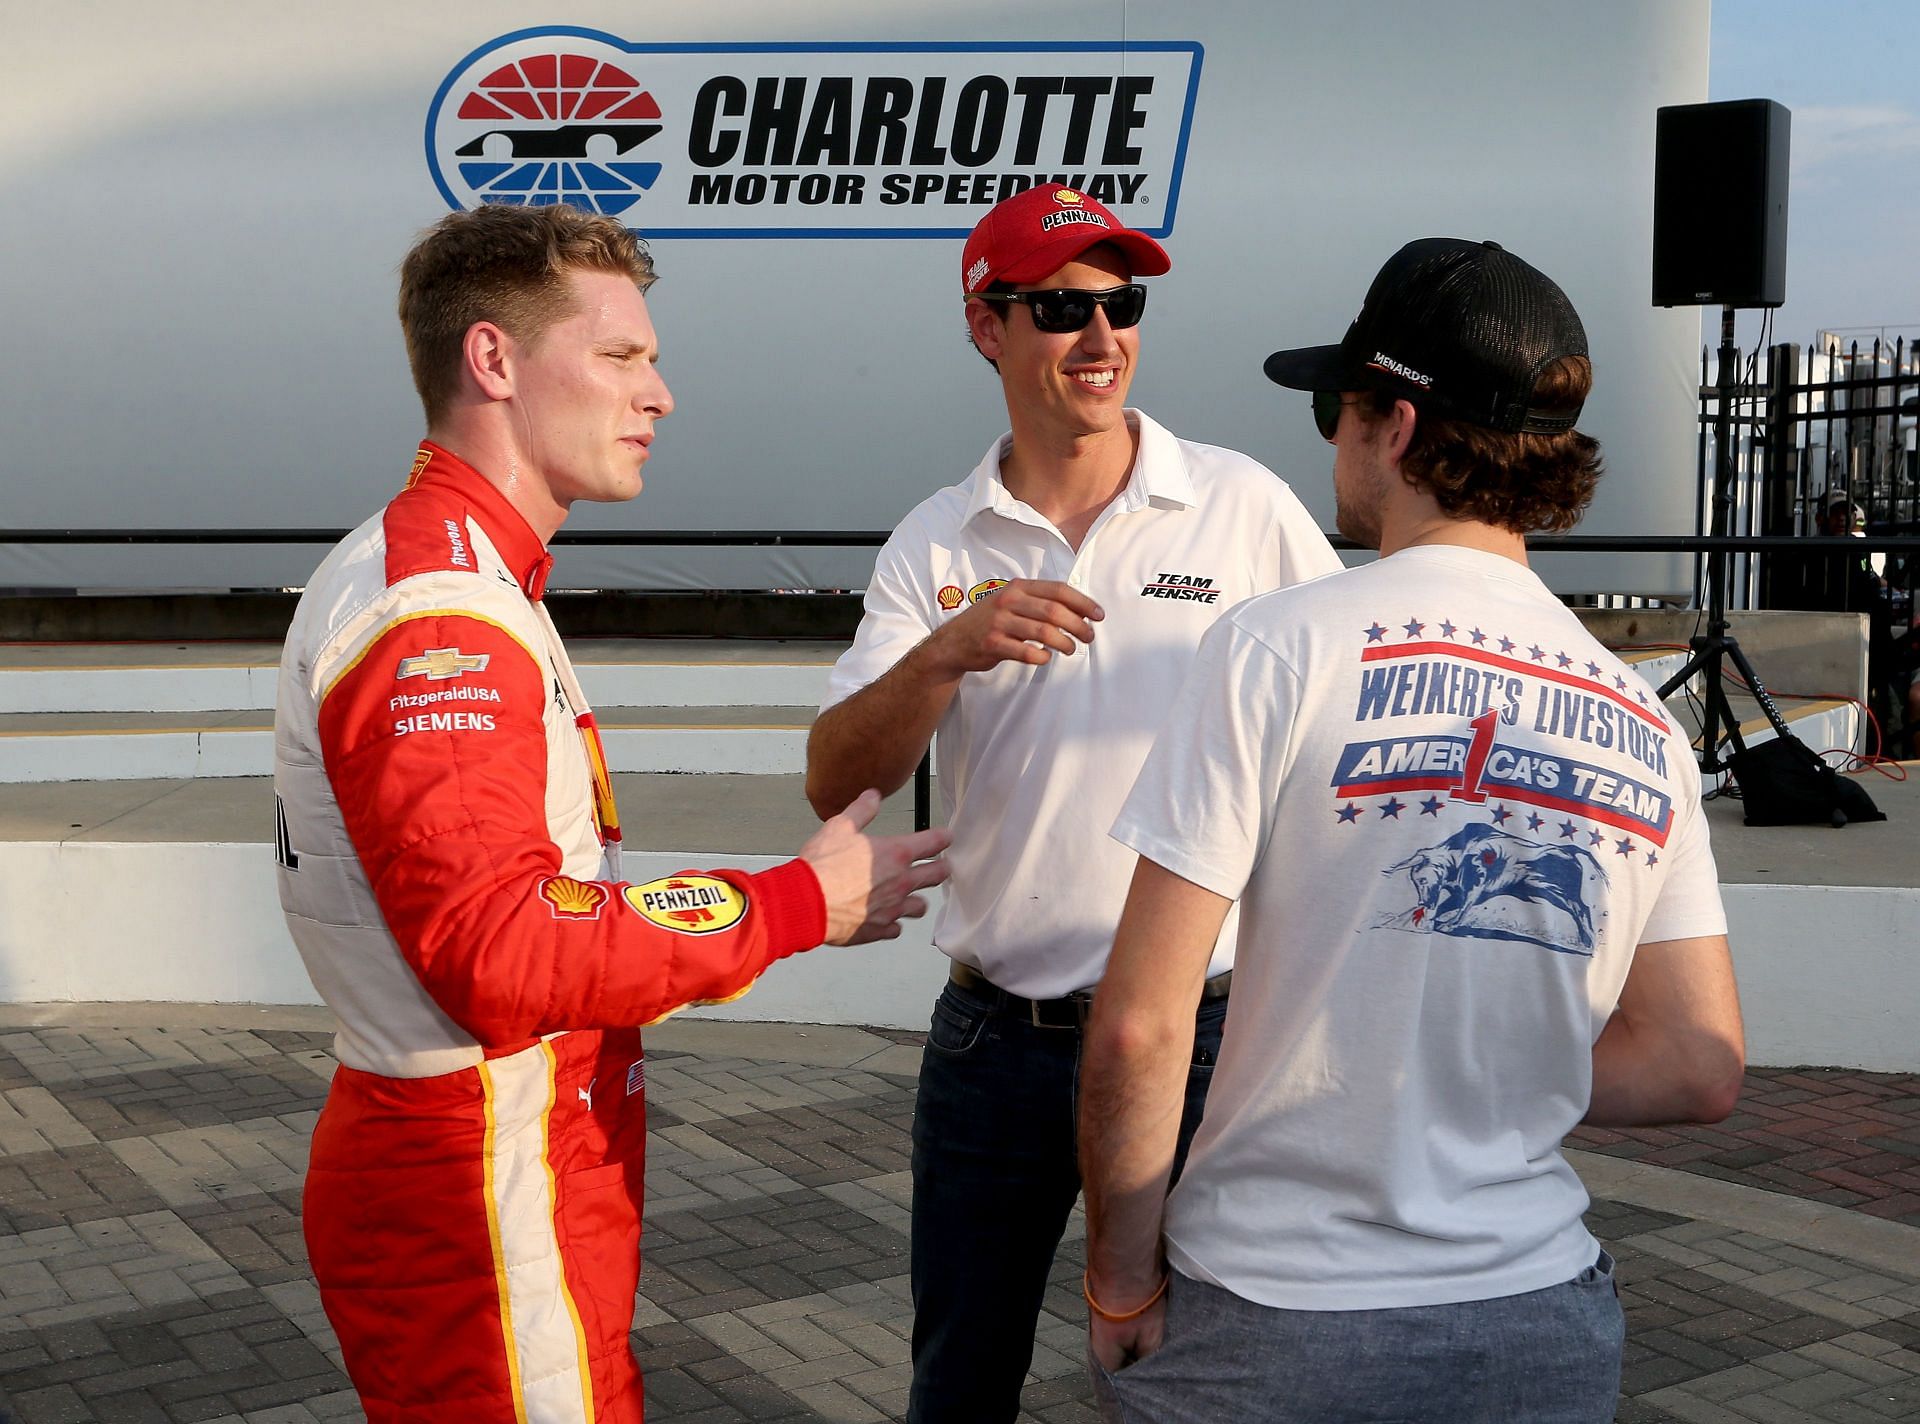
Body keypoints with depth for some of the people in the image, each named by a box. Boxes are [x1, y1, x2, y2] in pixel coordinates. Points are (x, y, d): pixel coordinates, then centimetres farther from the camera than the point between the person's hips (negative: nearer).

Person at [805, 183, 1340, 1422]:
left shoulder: (1245, 506, -5)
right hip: (996, 1034, 2)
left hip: (1201, 1031, -2)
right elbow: (835, 785, -8)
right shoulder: (936, 545, 1)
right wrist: (949, 651, -25)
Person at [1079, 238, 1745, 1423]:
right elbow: (1701, 1070, 4)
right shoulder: (1644, 725, 2)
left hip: (1275, 1324, -4)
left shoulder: (1283, 645, -12)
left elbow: (1139, 1028, -15)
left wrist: (1122, 1285, -3)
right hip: (1543, 1325, 4)